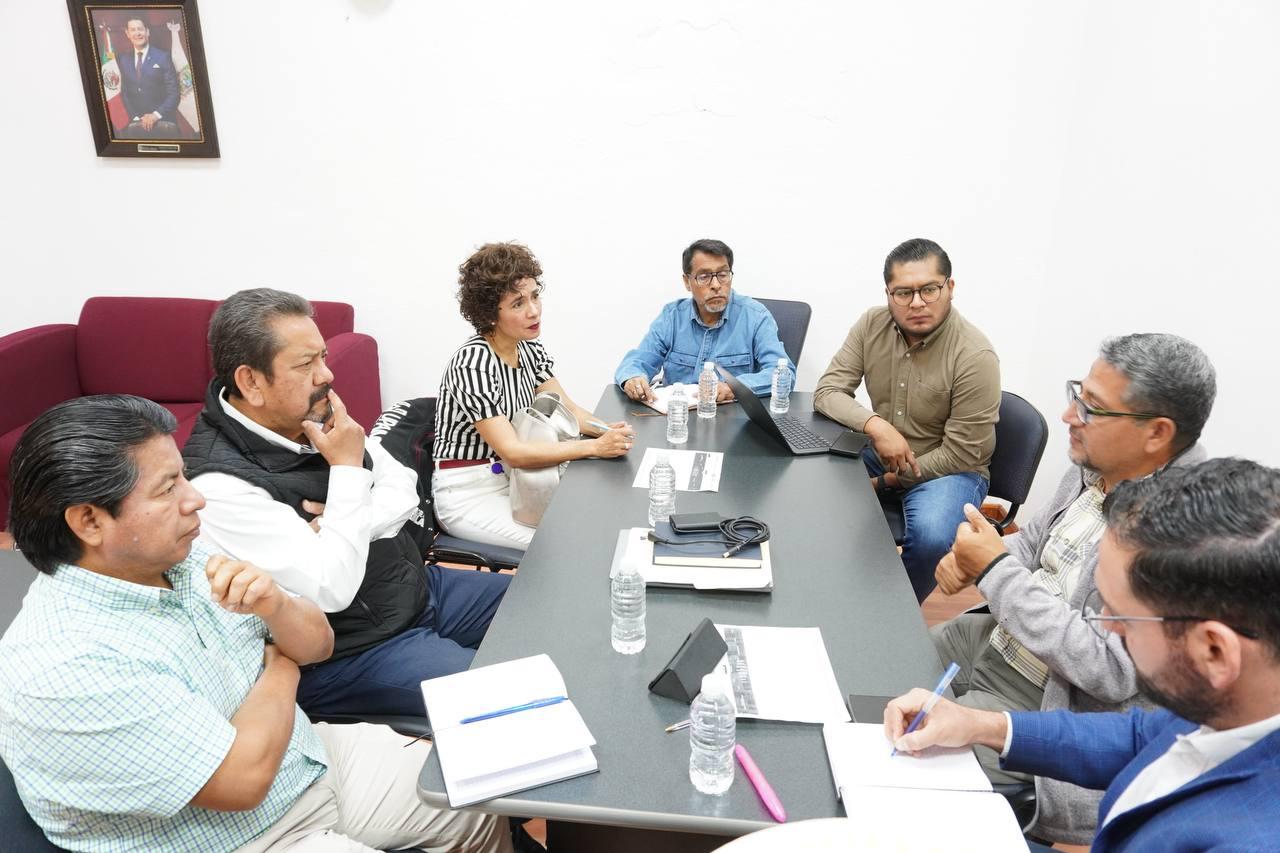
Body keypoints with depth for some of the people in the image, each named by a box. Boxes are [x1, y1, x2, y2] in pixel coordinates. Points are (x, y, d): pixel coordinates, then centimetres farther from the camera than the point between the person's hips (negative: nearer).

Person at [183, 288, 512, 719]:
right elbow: (330, 590, -29)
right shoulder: (220, 483, -25)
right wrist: (348, 469, -23)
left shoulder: (313, 416, -2)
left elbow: (403, 487, 5)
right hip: (349, 653, -8)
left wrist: (347, 524, -16)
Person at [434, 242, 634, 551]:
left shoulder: (530, 348, 0)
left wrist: (609, 430, -19)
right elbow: (511, 451, -28)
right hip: (468, 493, -7)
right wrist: (596, 446, -30)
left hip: (511, 478, 7)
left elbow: (565, 409, 1)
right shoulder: (472, 364, -25)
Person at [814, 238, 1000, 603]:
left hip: (949, 469, -5)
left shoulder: (975, 356, -21)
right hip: (878, 455, 5)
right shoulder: (871, 325, -7)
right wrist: (875, 424, -27)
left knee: (931, 537, -34)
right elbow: (826, 392, -9)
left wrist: (887, 481, -19)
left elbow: (961, 455, -18)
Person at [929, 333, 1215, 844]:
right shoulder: (1096, 467, -5)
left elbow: (1110, 671, -30)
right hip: (994, 641, 8)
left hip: (1050, 704, -8)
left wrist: (996, 571, -27)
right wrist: (970, 559, -9)